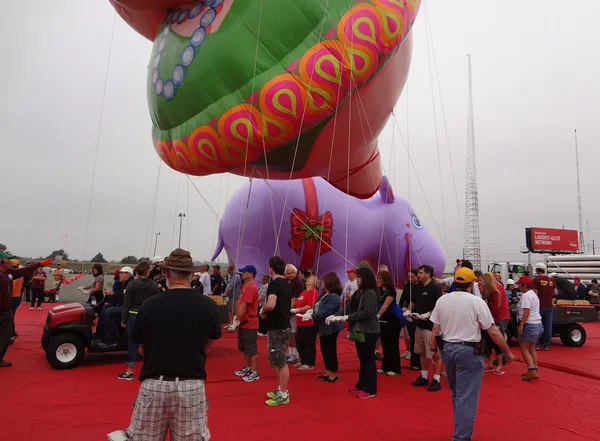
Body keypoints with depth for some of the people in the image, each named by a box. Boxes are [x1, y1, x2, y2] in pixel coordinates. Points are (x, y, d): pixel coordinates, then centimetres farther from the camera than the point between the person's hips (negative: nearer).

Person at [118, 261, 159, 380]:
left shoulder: (132, 284, -7)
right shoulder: (154, 285, -4)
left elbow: (127, 304, -5)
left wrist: (123, 320, 4)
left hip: (134, 316, -1)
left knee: (132, 344, 7)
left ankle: (130, 372, 14)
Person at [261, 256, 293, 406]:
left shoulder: (274, 283, -18)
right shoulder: (287, 284, 10)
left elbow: (270, 305, -33)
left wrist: (263, 310, -11)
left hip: (276, 328, -9)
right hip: (284, 326, 9)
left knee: (280, 361, 0)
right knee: (279, 360, 19)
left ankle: (283, 395, 9)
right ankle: (280, 389, 29)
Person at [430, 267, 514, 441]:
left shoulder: (441, 300, 1)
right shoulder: (476, 301, -11)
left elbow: (435, 330, 4)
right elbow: (493, 331, -9)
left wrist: (434, 350, 16)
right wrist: (507, 351, 3)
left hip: (448, 349, 5)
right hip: (469, 351, -5)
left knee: (456, 393, 22)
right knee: (467, 397, 2)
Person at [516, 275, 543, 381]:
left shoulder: (525, 295, -13)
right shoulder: (534, 295, 17)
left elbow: (526, 311, -22)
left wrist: (521, 325, -23)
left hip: (529, 325, -10)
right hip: (538, 324, 10)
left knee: (524, 349, -4)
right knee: (532, 349, 16)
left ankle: (532, 371, -11)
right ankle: (534, 370, 17)